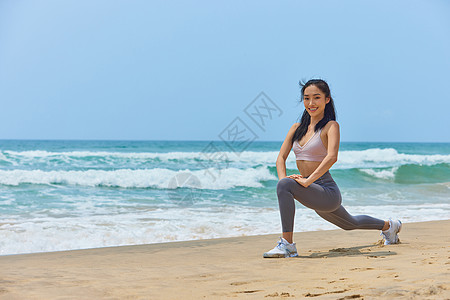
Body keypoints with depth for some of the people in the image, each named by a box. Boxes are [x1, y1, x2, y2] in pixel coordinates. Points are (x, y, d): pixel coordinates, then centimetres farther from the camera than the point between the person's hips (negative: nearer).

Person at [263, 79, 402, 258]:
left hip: (328, 192, -8)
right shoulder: (297, 128, 9)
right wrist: (283, 179, -16)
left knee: (285, 185, -30)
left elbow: (332, 157, -25)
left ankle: (287, 244, -26)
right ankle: (389, 226, 56)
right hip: (315, 195, 8)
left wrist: (308, 180, -32)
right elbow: (281, 158, 3)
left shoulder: (331, 126, -10)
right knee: (350, 223, 29)